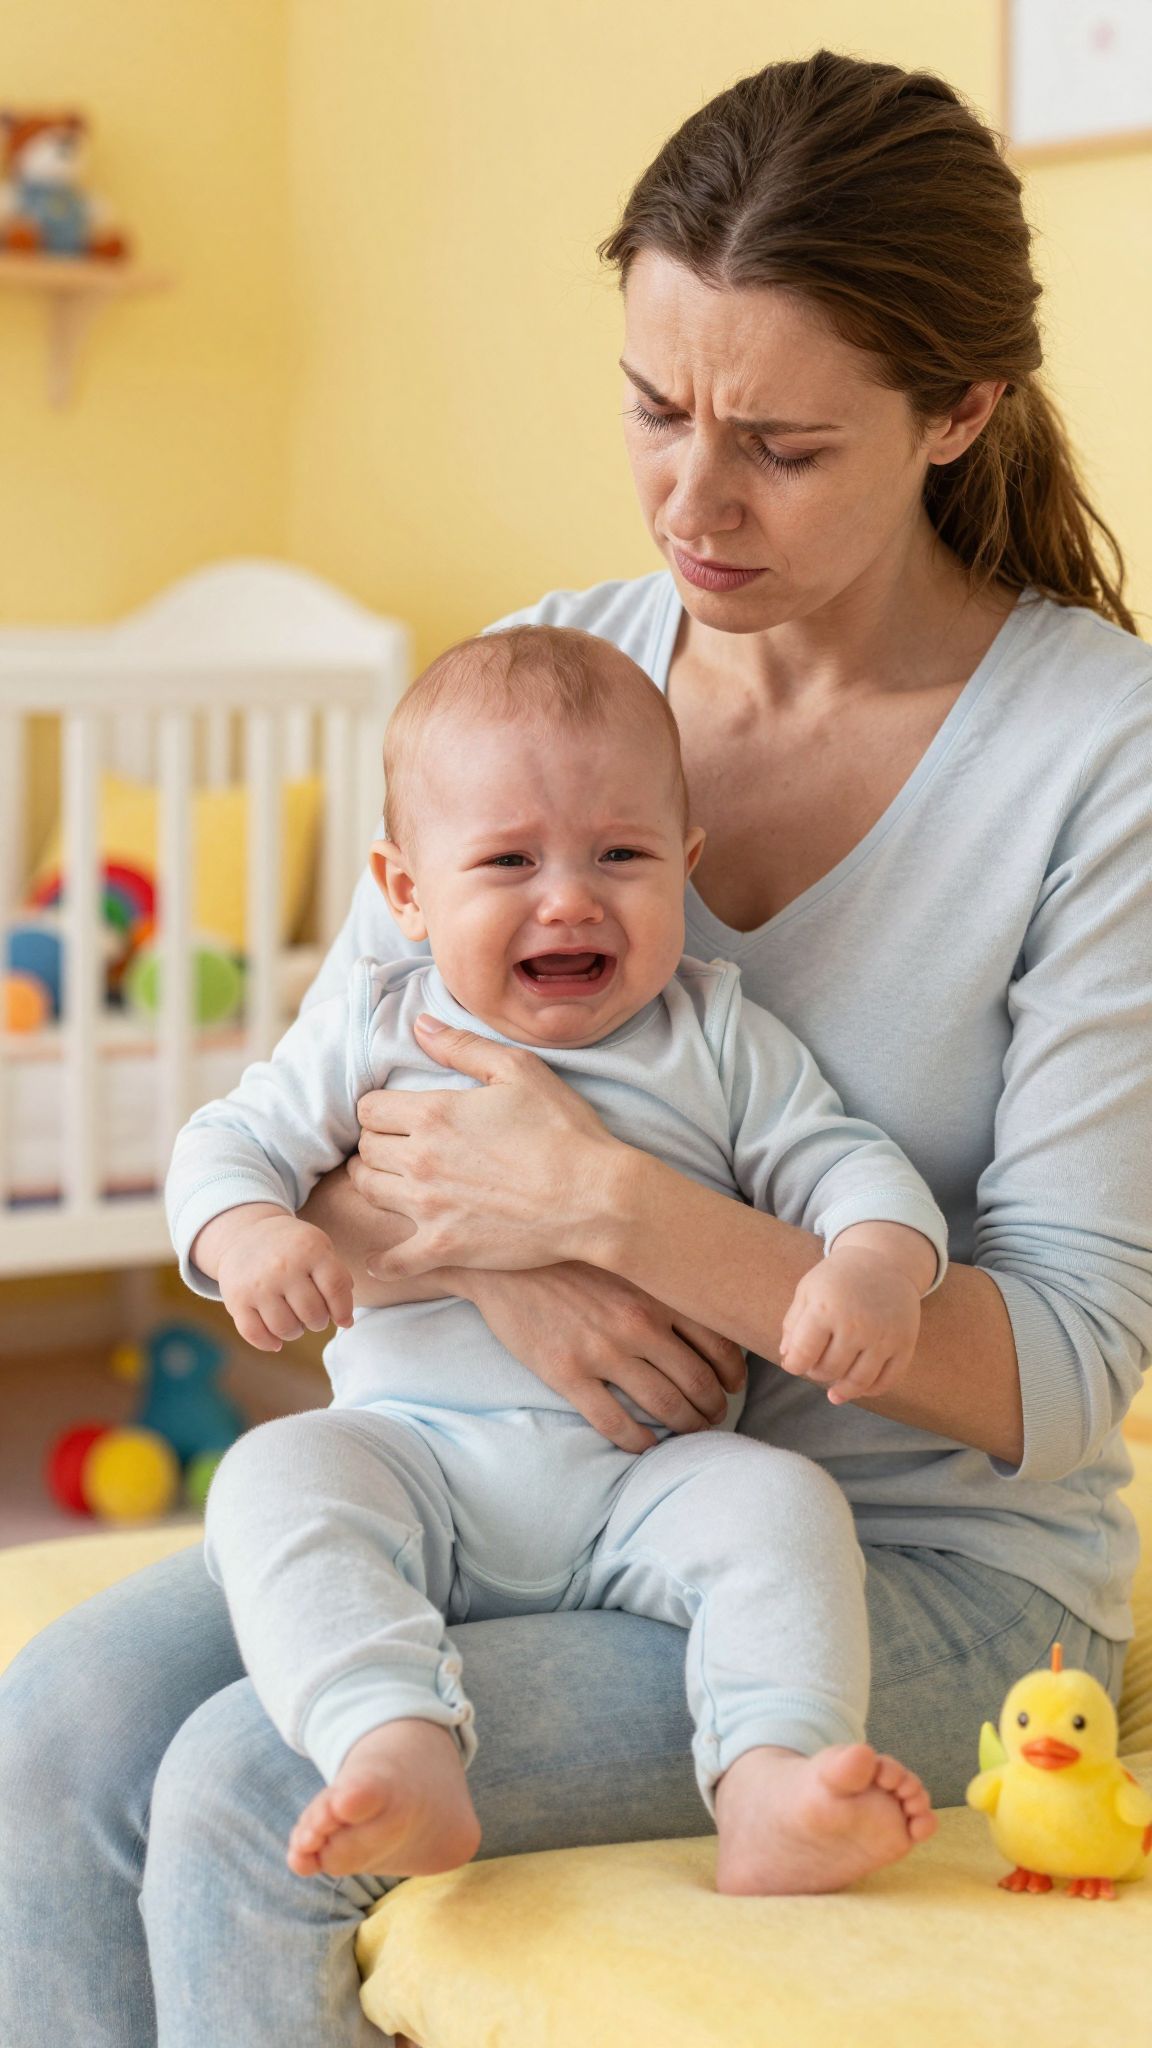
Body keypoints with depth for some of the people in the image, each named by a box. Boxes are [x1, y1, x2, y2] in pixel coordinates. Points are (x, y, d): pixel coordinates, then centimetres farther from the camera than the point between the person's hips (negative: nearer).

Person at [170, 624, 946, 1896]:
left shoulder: (719, 1040, 9)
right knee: (274, 1480, -27)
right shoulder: (375, 1034, 9)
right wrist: (245, 1233, -16)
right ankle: (397, 1751, -44)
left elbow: (843, 1165, 6)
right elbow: (231, 1142, 9)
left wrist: (875, 1264, -18)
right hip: (412, 1450, 0)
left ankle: (773, 1790, -40)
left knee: (783, 1503, -27)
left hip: (645, 1475, 0)